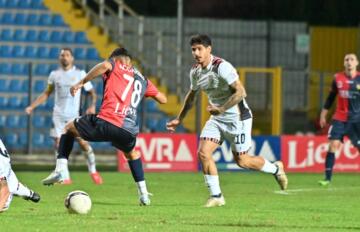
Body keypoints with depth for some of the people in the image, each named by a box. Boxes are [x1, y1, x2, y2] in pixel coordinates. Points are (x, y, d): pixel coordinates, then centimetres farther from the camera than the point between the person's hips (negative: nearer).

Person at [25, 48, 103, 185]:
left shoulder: (80, 74, 1)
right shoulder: (54, 75, 8)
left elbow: (92, 92, 6)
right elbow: (47, 93, 19)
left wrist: (93, 106, -12)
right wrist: (32, 106, 12)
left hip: (74, 115, -2)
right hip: (58, 115, 3)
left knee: (83, 143, -11)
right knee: (58, 145, -6)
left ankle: (93, 171, 9)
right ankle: (65, 177, 1)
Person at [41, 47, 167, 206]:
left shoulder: (116, 66, 12)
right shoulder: (142, 79, 25)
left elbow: (105, 65, -13)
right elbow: (163, 99, 32)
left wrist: (81, 83, -6)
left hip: (107, 123, -4)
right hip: (129, 131, 4)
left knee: (69, 128, 23)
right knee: (131, 153, 38)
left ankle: (59, 170, 7)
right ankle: (143, 194, 26)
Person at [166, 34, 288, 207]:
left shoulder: (222, 67, -22)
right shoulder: (195, 71, 2)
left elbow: (240, 92, -28)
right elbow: (191, 95, 20)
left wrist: (221, 109, -30)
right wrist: (179, 119, 22)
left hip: (237, 118, -7)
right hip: (217, 118, 7)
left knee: (241, 161, 0)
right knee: (203, 153, -10)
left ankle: (275, 169, 27)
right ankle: (216, 196, -1)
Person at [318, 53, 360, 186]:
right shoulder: (338, 78, 3)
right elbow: (331, 97, 13)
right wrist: (323, 114, 13)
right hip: (339, 119, 1)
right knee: (333, 145, -11)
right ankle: (327, 178, -9)